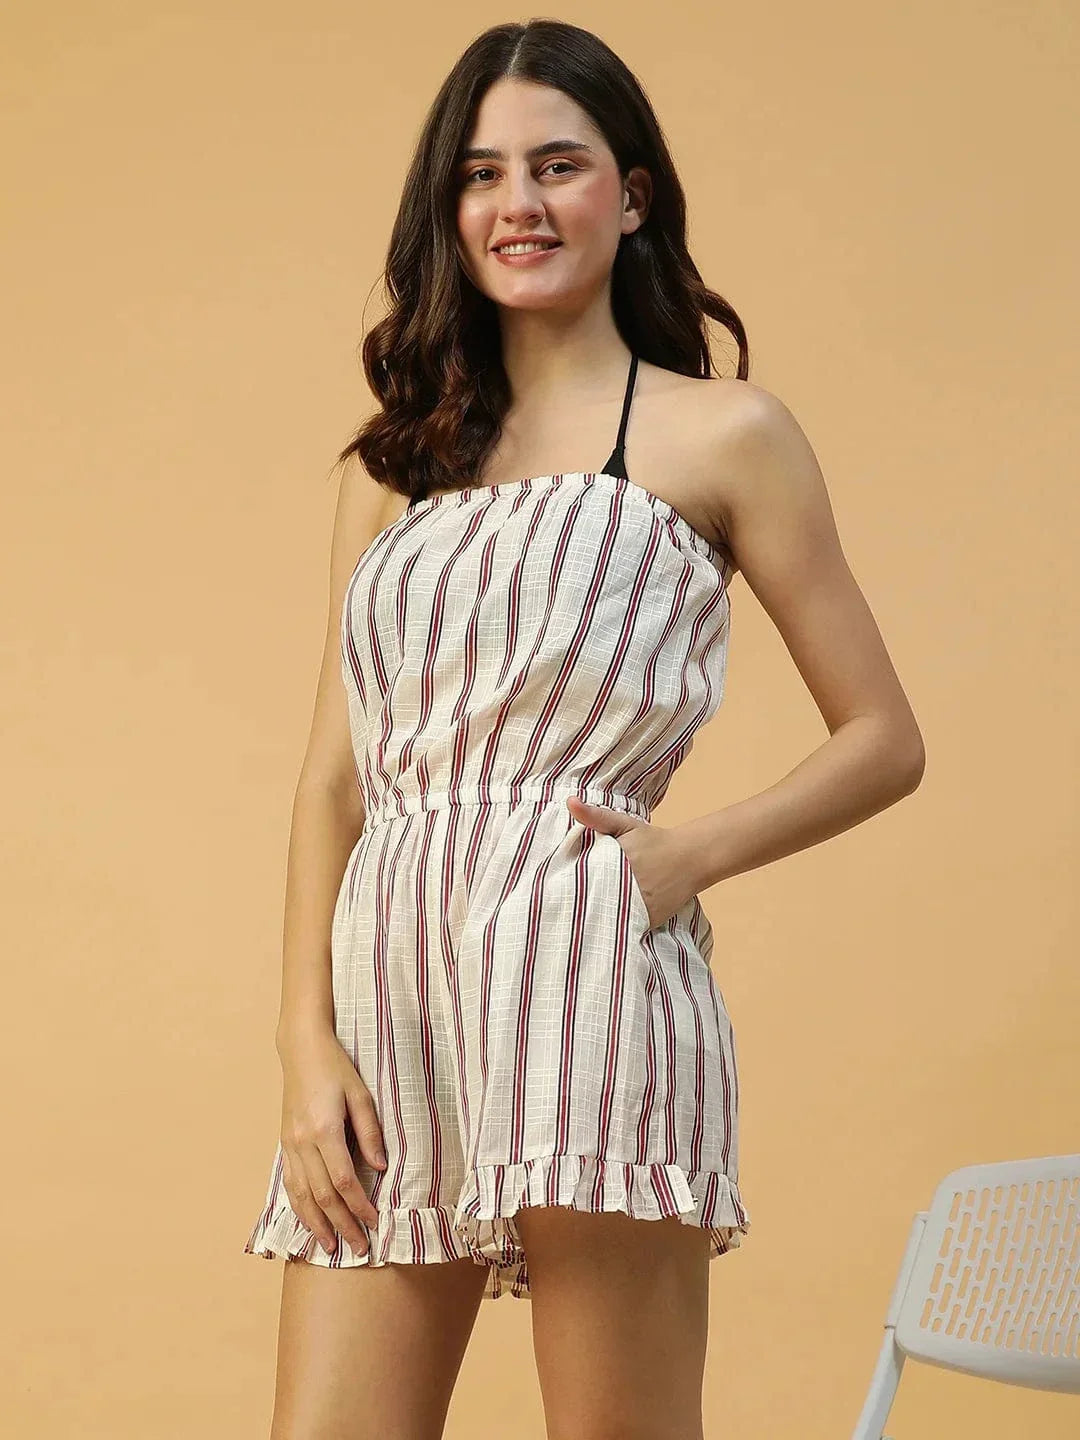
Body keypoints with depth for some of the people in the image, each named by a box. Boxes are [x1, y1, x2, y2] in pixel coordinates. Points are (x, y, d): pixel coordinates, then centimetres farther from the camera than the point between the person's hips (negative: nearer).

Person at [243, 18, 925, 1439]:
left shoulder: (723, 435, 7)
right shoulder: (400, 458, 19)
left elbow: (884, 739, 8)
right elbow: (334, 771, 14)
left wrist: (694, 854, -8)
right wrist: (308, 1040, 2)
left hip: (582, 980, -4)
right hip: (388, 997, 4)